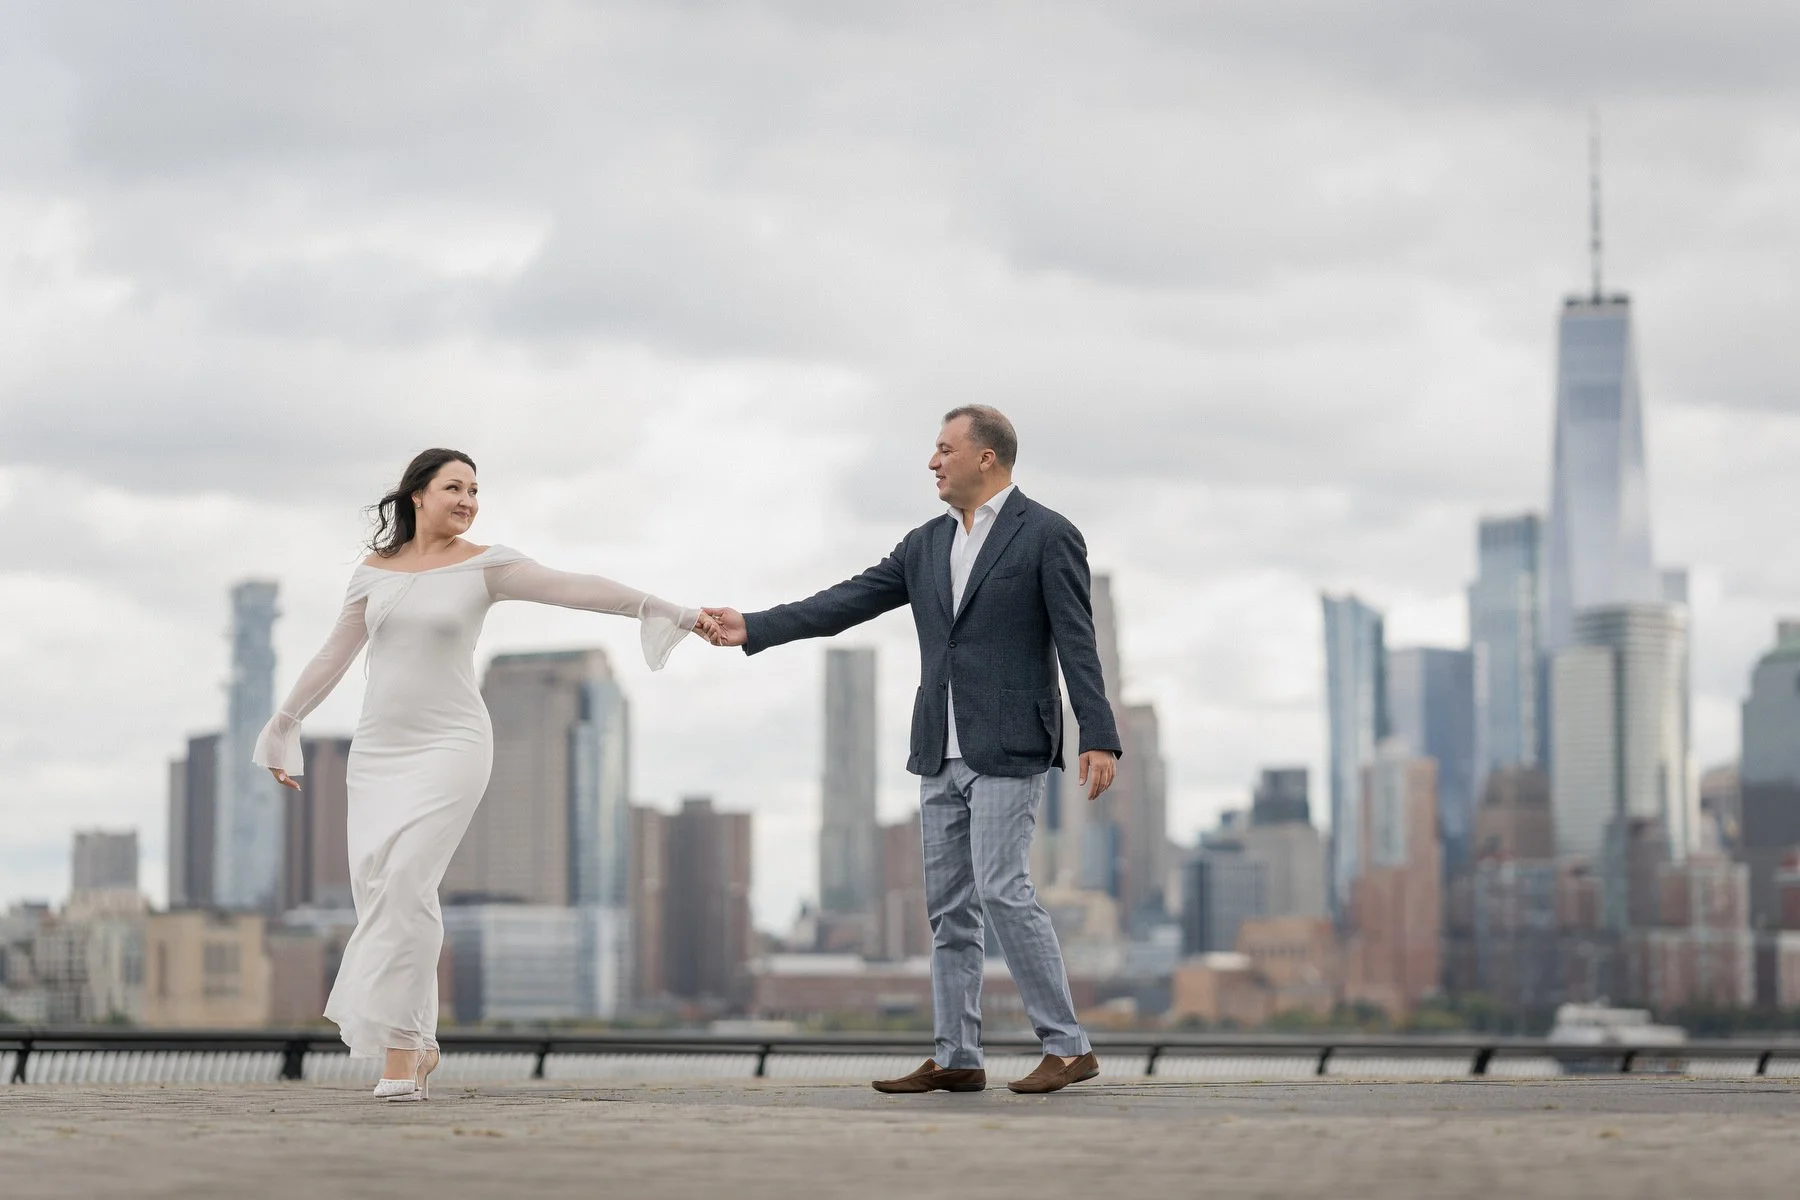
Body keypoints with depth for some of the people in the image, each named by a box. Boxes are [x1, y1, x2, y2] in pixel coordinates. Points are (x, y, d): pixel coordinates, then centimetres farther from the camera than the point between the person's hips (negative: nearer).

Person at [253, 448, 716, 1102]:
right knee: (375, 882, -1)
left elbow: (574, 588, -11)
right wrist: (285, 724, 25)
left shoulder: (484, 566, -2)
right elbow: (334, 655, 19)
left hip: (450, 745, -4)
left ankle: (400, 1045, -14)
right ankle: (419, 1043, 11)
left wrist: (672, 612, -19)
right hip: (377, 748, 4)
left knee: (406, 882, -17)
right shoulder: (375, 570, 8)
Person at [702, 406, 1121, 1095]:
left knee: (1001, 889, -15)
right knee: (949, 906, 7)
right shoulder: (927, 545, 13)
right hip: (942, 754, 7)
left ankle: (1067, 1046, -9)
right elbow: (850, 601, 10)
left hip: (1009, 747, -7)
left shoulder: (1047, 536, -6)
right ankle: (954, 1058, 11)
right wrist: (754, 628, 3)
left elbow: (1077, 644, -11)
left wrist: (1099, 739, -18)